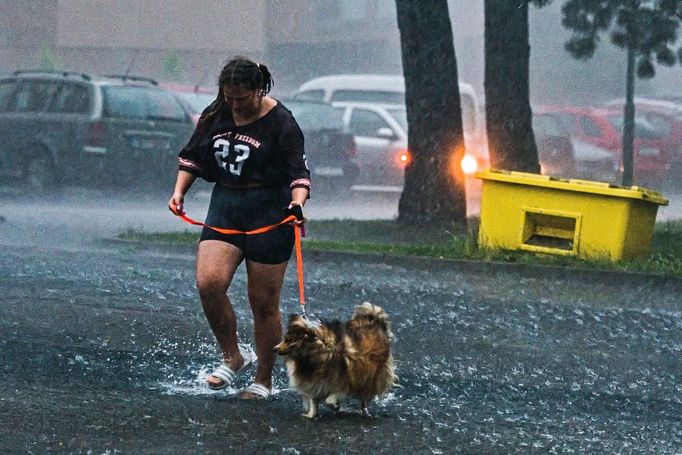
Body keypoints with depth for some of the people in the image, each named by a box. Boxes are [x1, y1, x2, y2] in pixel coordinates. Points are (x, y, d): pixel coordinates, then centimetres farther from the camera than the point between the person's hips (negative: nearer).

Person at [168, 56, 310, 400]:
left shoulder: (280, 122, -9)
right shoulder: (215, 116, 6)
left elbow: (299, 171, -13)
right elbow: (192, 155, 19)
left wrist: (297, 204, -31)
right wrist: (179, 191, 4)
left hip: (270, 211, -4)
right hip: (224, 206, 4)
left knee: (263, 302, 0)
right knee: (208, 283, -16)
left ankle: (264, 380, 14)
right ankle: (231, 357, 3)